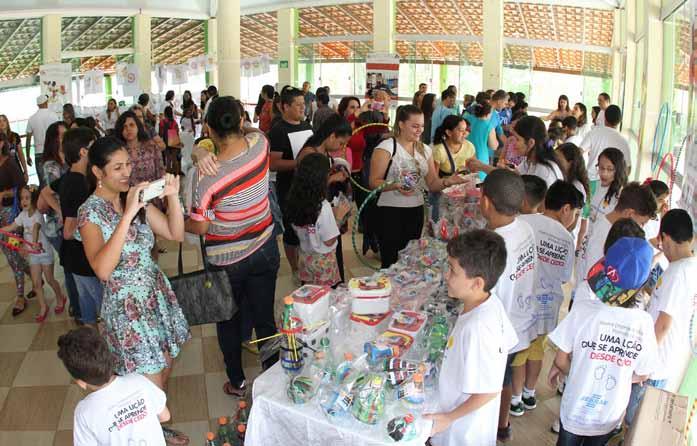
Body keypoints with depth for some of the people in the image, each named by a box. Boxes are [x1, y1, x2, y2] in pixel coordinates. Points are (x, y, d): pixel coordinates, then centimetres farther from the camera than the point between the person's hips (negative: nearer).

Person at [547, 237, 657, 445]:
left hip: (576, 410, -2)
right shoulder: (644, 322, -19)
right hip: (610, 417, 2)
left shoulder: (583, 310, -23)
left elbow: (561, 360, -13)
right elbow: (642, 375, -6)